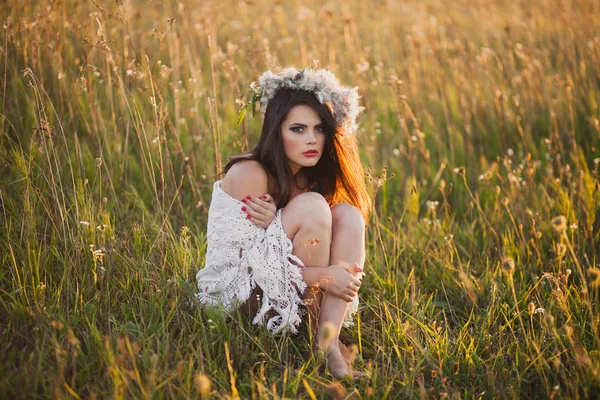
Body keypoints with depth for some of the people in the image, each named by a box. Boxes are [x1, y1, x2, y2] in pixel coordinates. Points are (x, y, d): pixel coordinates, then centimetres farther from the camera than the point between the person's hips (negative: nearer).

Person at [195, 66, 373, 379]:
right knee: (312, 206, -25)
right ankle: (317, 335, -12)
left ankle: (330, 341, -23)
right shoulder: (248, 174, -18)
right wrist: (322, 276, -28)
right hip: (235, 293, -7)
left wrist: (275, 223, -22)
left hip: (295, 294, 7)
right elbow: (247, 260, -21)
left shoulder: (311, 178, 3)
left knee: (348, 213, -14)